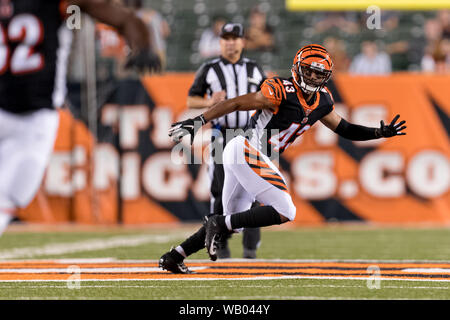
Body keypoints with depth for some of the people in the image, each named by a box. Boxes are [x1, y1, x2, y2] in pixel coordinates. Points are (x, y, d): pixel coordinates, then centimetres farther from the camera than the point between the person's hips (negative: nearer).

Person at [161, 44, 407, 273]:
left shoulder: (321, 101, 9)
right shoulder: (282, 92, -16)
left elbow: (344, 129, 20)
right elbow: (236, 104, -17)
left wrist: (379, 133, 9)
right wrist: (198, 122, -21)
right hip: (246, 150, -9)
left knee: (233, 223, 16)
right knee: (285, 212, -13)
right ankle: (218, 223, -11)